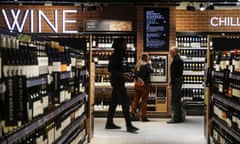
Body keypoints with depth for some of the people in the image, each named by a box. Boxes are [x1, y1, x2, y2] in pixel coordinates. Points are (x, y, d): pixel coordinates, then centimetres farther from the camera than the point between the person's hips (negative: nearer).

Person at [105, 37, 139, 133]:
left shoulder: (123, 55, 13)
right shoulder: (115, 55, -13)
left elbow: (125, 67, 22)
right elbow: (110, 69, -17)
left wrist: (129, 73, 4)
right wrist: (122, 74, -25)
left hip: (121, 81, 9)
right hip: (116, 81, -9)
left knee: (114, 102, 13)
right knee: (125, 102, -11)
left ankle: (109, 123, 21)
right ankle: (129, 126, -10)